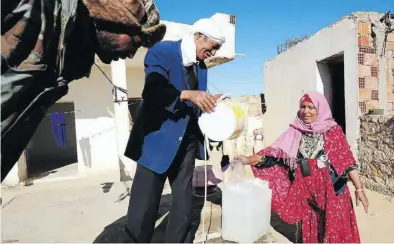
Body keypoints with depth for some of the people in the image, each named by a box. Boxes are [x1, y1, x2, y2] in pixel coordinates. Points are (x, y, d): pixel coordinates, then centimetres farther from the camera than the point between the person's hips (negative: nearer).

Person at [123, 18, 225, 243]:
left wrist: (210, 101, -5)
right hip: (158, 138, -6)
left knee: (184, 203, 15)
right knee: (144, 205, 2)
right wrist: (187, 94, -33)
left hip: (186, 141, 7)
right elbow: (151, 92, -22)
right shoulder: (162, 51, -8)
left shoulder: (201, 67, 13)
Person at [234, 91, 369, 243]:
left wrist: (359, 188, -8)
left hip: (330, 190, -1)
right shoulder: (294, 132, 2)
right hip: (303, 191, 2)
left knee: (334, 230, 7)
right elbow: (274, 153, -6)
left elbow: (347, 160, -3)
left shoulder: (333, 130, -2)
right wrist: (249, 160, -18)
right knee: (307, 231, 14)